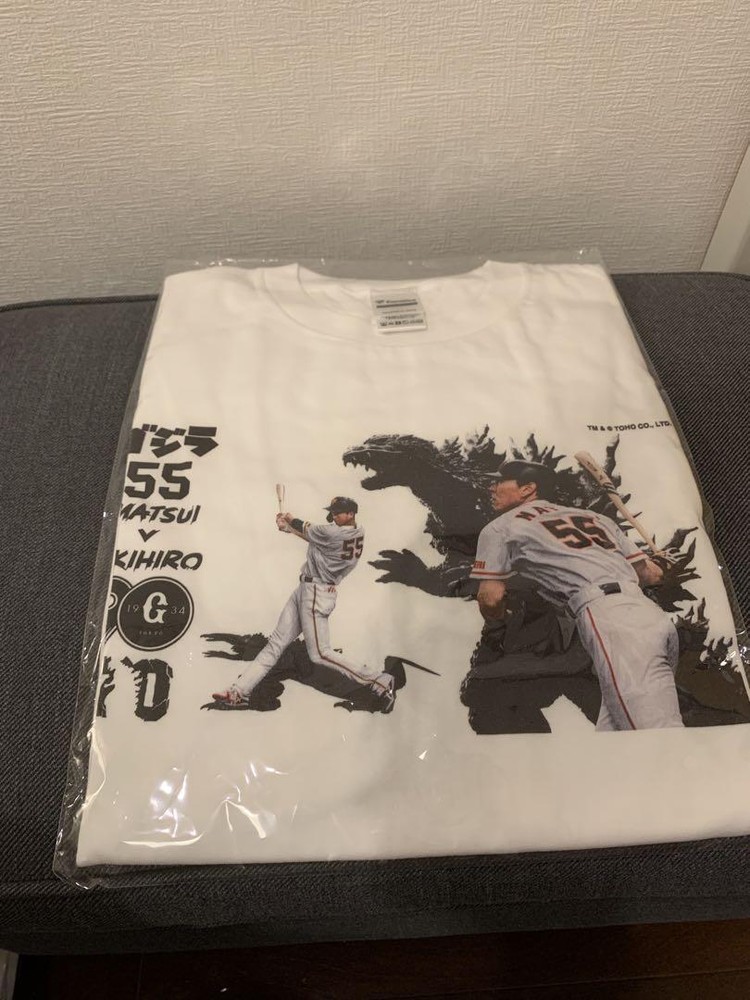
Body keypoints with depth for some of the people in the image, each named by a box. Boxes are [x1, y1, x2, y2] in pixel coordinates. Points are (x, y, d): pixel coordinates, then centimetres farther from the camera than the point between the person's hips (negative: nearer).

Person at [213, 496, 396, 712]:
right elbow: (314, 536, 15)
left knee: (320, 654, -7)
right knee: (276, 642, 8)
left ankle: (380, 682, -3)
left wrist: (290, 520, 18)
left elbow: (307, 530, -2)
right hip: (305, 589, 10)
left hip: (316, 594, -10)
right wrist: (289, 527, 16)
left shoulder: (334, 533, -21)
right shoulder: (357, 533, 6)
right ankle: (240, 691, 11)